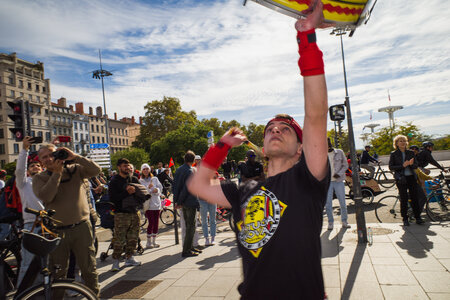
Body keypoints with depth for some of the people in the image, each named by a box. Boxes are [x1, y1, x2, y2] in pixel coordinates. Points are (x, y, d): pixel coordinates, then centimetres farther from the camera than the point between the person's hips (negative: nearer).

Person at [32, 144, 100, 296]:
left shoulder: (75, 169, 3)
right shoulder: (39, 178, 4)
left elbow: (96, 170, -12)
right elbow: (45, 196, -15)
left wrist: (75, 157, -19)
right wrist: (56, 173, -15)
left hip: (81, 228, 0)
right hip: (57, 232, 0)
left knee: (89, 268, 9)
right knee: (57, 272, 10)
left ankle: (94, 294, 24)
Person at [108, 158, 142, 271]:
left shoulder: (134, 179, 13)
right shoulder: (114, 181, -2)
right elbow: (112, 198, -12)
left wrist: (135, 191, -3)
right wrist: (126, 192, -18)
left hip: (134, 212, 5)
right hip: (121, 214, -5)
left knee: (133, 238, 10)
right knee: (119, 239, -6)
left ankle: (129, 258, 24)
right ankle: (115, 261, 7)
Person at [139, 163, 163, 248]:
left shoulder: (155, 179, 15)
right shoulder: (140, 181, 6)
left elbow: (160, 187, 6)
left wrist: (157, 190, -14)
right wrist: (148, 188, -19)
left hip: (156, 203, 3)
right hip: (147, 204, -3)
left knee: (156, 223, 4)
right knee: (151, 222, -10)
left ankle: (154, 241, 15)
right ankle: (148, 242, 2)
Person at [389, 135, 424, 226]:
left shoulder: (411, 153, 11)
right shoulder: (394, 154, 1)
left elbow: (416, 165, 9)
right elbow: (391, 167, -5)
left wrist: (411, 164, -13)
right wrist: (402, 166, -16)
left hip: (411, 177, 3)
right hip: (401, 179, -3)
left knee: (414, 197, 3)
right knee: (404, 199, -1)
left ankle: (418, 217, 14)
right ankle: (405, 219, 9)